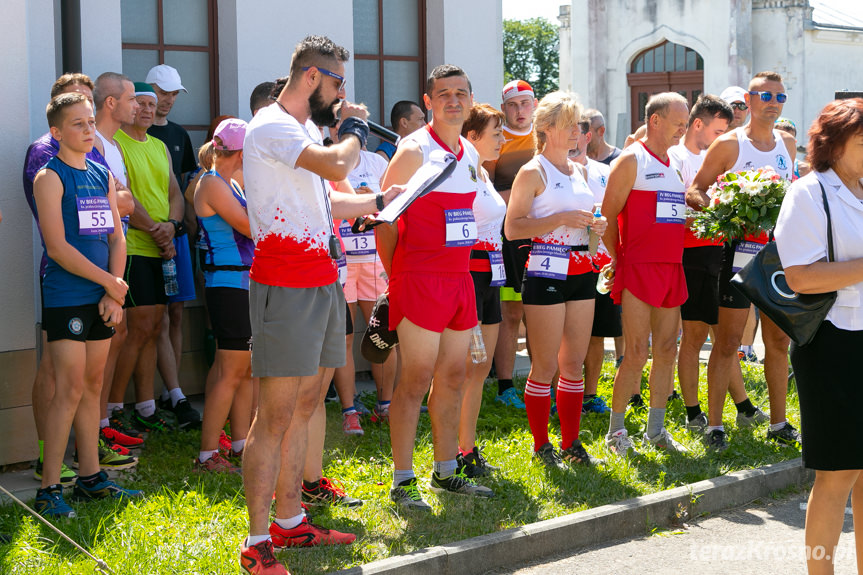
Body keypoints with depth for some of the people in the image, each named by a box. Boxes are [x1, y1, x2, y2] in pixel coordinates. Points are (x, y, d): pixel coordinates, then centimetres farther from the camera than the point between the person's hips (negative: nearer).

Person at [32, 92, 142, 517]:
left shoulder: (103, 175, 13)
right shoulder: (50, 177, -7)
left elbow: (117, 237, 11)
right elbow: (58, 247, -14)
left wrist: (115, 293, -2)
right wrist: (110, 282, -11)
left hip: (103, 298, 6)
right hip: (66, 297, -6)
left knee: (93, 386, 11)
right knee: (70, 390, -8)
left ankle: (90, 477, 19)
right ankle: (49, 488, -2)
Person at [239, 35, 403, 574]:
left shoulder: (309, 128, 18)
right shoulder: (271, 126, -12)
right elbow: (336, 166, -26)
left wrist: (380, 200, 22)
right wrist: (356, 127, -7)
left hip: (323, 282, 10)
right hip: (287, 287, -10)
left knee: (305, 408, 14)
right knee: (275, 417, -7)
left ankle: (290, 521, 24)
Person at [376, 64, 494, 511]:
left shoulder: (471, 155, 14)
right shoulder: (413, 151, -10)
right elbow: (384, 217, -9)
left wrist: (461, 265, 18)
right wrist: (394, 276, -9)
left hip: (460, 278, 8)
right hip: (420, 279, -7)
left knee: (453, 378, 12)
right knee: (416, 380, -5)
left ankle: (446, 471, 23)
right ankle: (402, 482, 1)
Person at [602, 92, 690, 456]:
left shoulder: (673, 165, 17)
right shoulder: (631, 160, -6)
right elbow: (608, 215, -7)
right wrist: (618, 260, -7)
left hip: (671, 268, 7)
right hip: (638, 269, -7)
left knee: (666, 351, 8)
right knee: (637, 354, -7)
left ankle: (656, 429, 18)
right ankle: (616, 431, 5)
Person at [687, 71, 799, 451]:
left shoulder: (788, 143, 12)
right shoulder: (729, 144, -4)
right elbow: (695, 192, -3)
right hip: (740, 251, -5)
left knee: (778, 341, 10)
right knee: (727, 341, -3)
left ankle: (778, 423, 20)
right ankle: (715, 426, 4)